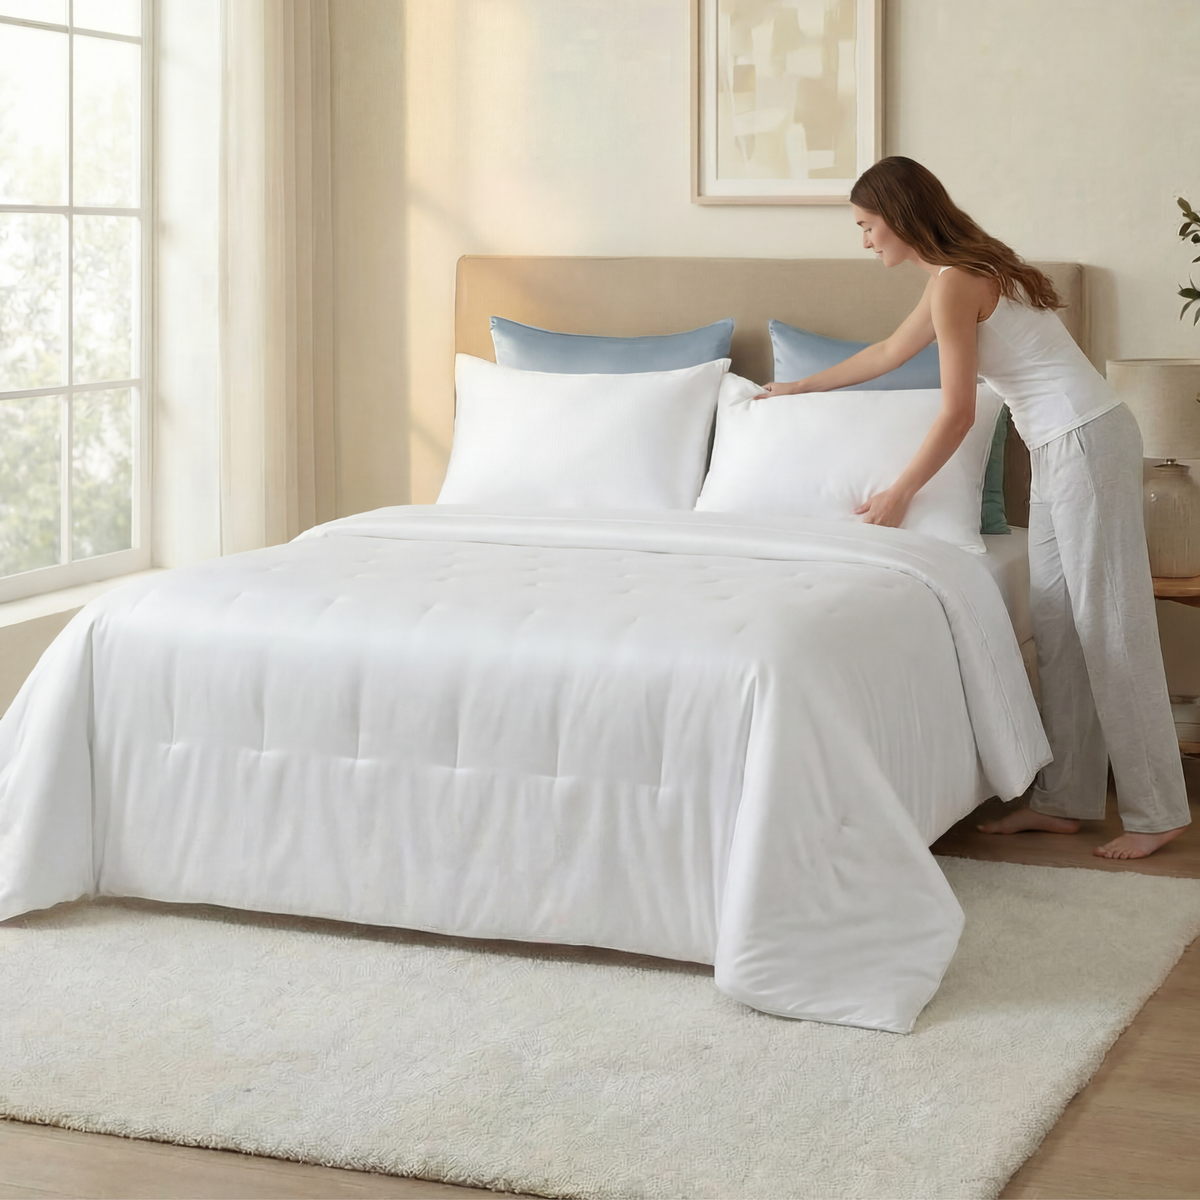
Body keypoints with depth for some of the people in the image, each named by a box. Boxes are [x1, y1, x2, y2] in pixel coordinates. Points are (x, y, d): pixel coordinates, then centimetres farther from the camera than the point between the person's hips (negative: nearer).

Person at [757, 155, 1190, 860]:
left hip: (1086, 443, -10)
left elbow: (958, 413, -14)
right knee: (1058, 624, 11)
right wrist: (799, 388, 42)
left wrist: (899, 496, -3)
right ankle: (1067, 800, 16)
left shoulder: (956, 282, -14)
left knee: (1109, 628, -6)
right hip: (1064, 447, 10)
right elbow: (890, 353, 32)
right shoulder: (965, 270, 16)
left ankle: (1158, 813, 0)